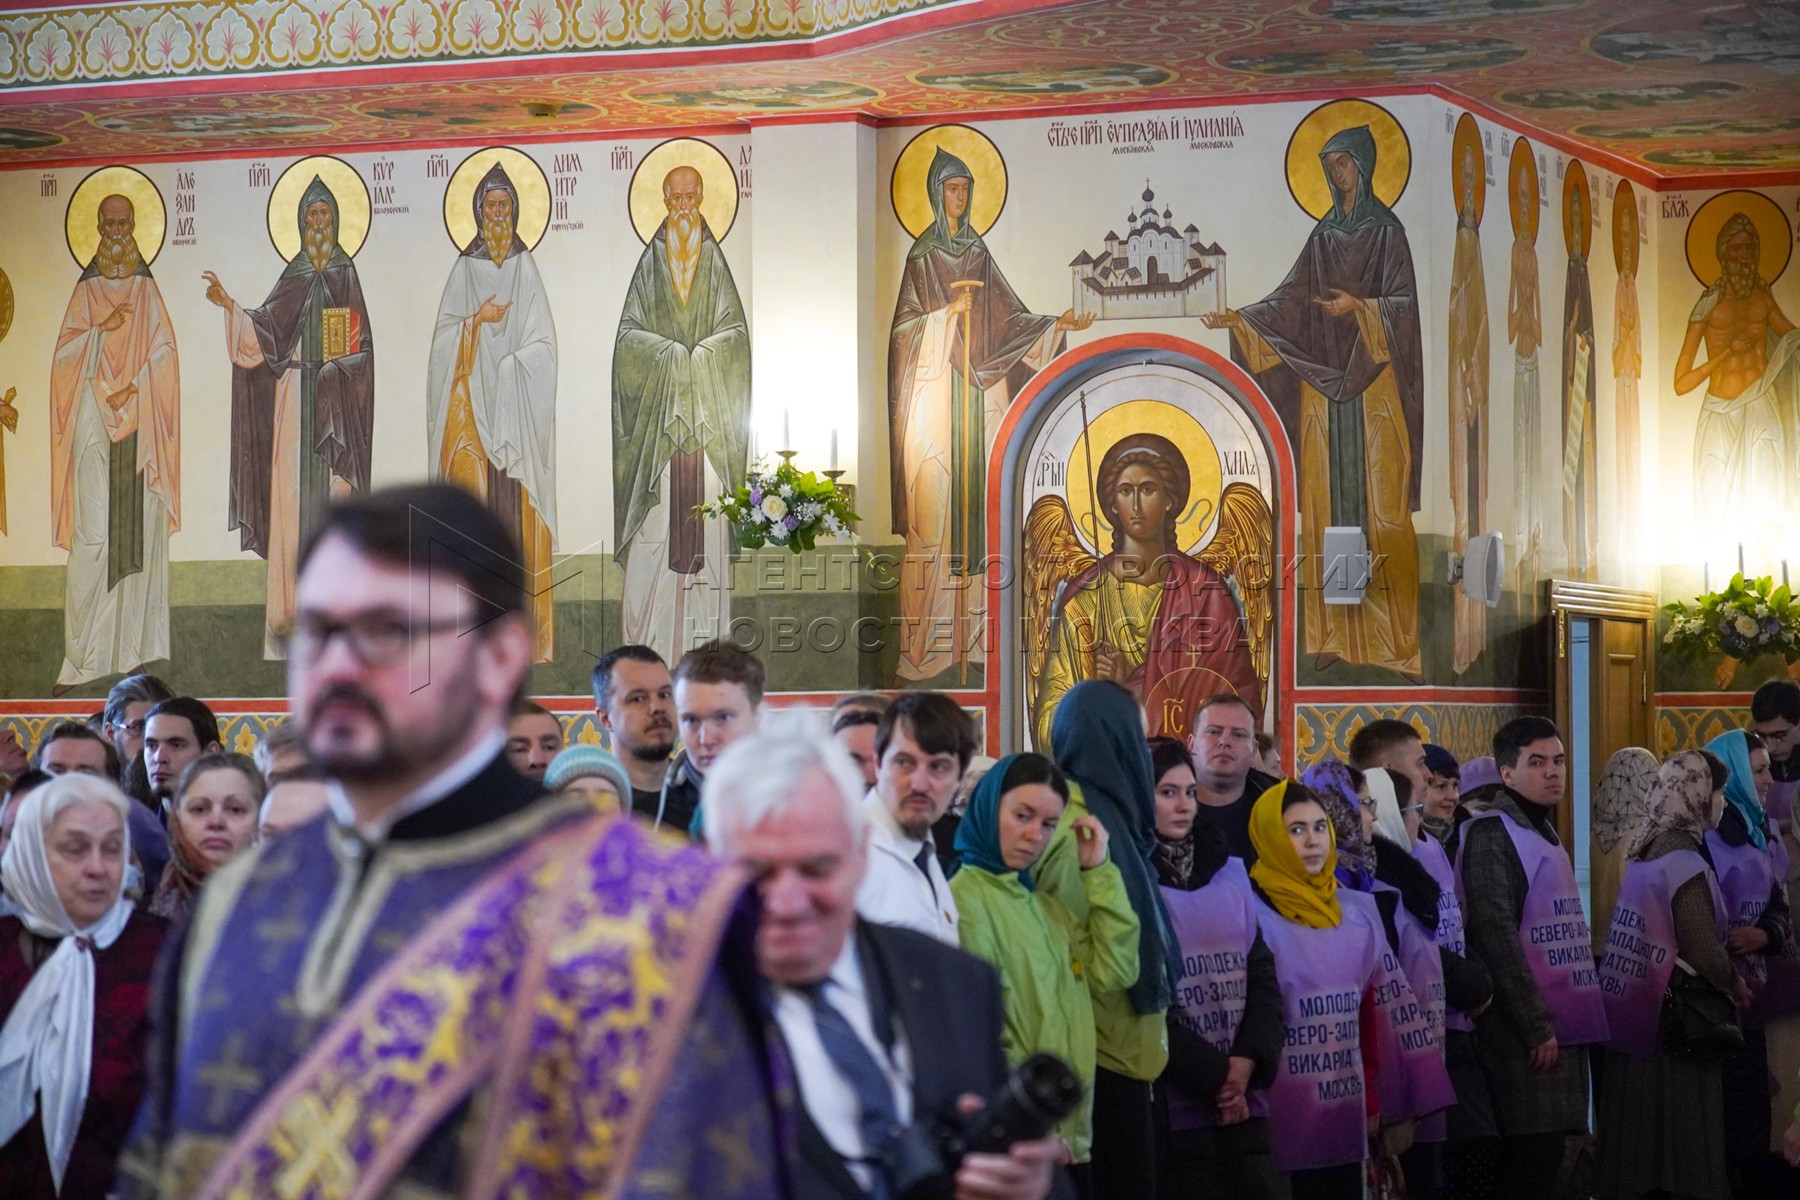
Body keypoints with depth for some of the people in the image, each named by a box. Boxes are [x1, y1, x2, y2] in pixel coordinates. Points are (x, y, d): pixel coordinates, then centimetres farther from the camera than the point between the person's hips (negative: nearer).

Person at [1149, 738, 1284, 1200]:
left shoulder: (1228, 871, 13)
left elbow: (1262, 973, 10)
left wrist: (1247, 1061, -6)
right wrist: (1213, 1073, -10)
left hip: (1244, 1097, 5)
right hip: (1175, 1102, -5)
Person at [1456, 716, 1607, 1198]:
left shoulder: (1544, 833, 19)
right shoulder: (1492, 831, -9)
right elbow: (1497, 936, -16)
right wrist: (1536, 1027, -18)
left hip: (1563, 1025, 9)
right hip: (1526, 1030, -9)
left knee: (1544, 1157, 8)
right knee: (1533, 1158, -10)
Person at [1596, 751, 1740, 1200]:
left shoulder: (1642, 857, 8)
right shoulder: (1685, 865, -16)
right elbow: (1706, 957, -19)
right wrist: (1735, 985, 0)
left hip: (1630, 1027, 8)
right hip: (1674, 1036, -8)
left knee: (1635, 1163, 12)